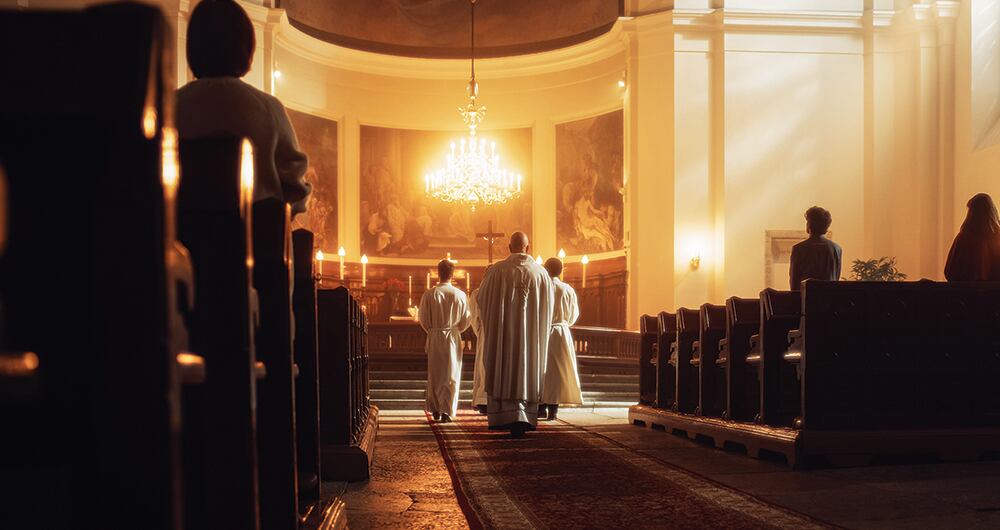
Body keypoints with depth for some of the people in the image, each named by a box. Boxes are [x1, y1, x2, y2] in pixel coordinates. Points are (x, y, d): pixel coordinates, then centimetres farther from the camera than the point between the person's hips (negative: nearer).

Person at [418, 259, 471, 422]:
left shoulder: (429, 294, -8)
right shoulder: (460, 295, -6)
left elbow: (422, 318, -2)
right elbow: (465, 320, 1)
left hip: (434, 337, 1)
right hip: (453, 338, -1)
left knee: (434, 374, 13)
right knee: (451, 375, 4)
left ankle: (435, 410, 20)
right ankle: (447, 411, -2)